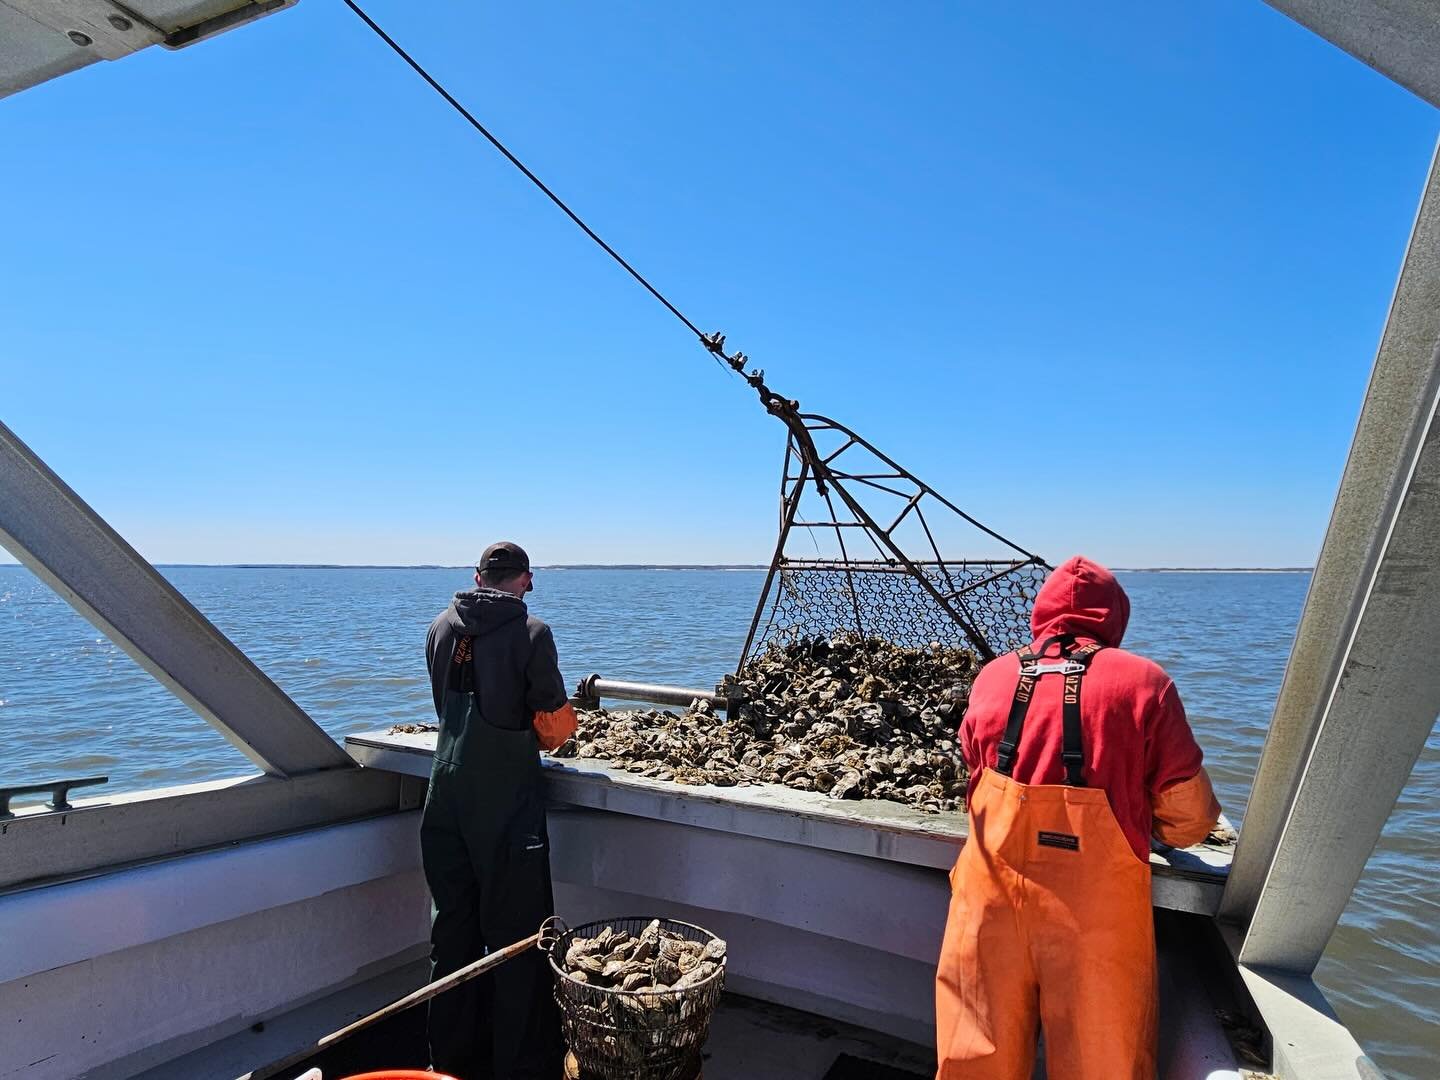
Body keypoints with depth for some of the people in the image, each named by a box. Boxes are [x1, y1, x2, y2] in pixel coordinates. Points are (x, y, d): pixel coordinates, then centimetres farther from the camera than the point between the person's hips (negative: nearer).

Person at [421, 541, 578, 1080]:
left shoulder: (441, 627, 4)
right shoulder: (530, 632, -13)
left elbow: (447, 705, 13)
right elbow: (555, 722, -10)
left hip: (446, 796, 6)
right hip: (507, 804, -5)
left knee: (452, 925, 17)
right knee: (516, 933, 6)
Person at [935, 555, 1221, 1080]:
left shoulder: (993, 676, 4)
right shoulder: (1142, 682, -4)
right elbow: (1189, 815, 0)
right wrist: (1151, 828, 22)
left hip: (993, 892, 3)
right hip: (1096, 907, -2)